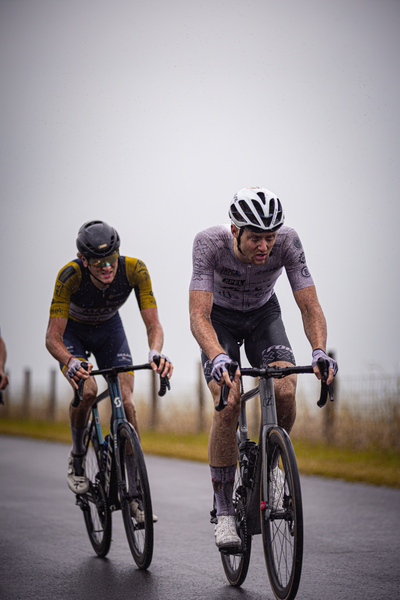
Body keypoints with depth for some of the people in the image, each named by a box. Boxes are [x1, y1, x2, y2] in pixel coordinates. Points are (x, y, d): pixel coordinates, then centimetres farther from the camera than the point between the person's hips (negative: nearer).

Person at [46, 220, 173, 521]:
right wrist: (70, 362, -56)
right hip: (72, 330, -2)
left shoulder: (135, 270, -31)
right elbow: (52, 338, -35)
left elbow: (153, 324, -30)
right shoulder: (70, 276, -36)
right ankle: (77, 456, -1)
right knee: (86, 389, -29)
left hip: (109, 329, 2)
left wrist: (156, 351, -52)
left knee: (127, 402, -13)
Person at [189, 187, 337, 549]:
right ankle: (224, 513, -13)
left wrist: (319, 352, -45)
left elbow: (310, 306, -27)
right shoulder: (210, 243, -33)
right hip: (220, 319, -2)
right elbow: (198, 315, -39)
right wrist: (218, 358, -56)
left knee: (285, 392, -24)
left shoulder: (288, 242, -29)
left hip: (264, 315, 2)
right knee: (228, 404, -23)